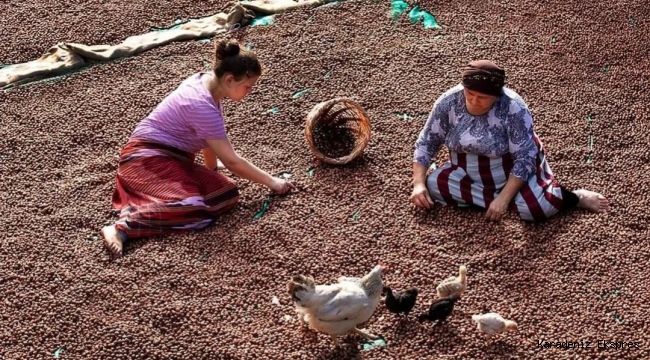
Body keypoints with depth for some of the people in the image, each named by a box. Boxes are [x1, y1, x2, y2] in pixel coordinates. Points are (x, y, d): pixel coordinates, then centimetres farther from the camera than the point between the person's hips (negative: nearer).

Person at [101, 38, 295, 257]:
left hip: (172, 157, 11)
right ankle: (123, 227, -33)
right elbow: (232, 162, -19)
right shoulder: (202, 106, -24)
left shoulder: (207, 81, 2)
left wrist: (212, 165, 29)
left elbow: (210, 138, 18)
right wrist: (271, 182, -10)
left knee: (228, 194, -5)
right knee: (196, 208, -32)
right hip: (147, 159, -11)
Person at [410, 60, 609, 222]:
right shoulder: (448, 102, -16)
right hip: (468, 174, 5)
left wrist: (504, 198, -32)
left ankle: (576, 197, 0)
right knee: (432, 185, -19)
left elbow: (525, 158, -25)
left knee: (536, 207, -31)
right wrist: (419, 183, -18)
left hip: (513, 172, -4)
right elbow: (427, 142, -7)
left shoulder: (513, 108, -27)